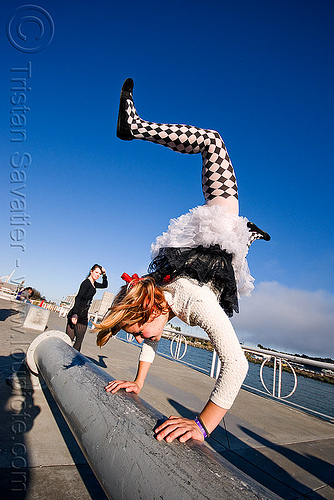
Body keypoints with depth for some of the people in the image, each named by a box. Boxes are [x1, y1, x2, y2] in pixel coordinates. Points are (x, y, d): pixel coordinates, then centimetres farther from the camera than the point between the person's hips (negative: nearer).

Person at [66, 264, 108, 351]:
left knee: (79, 341, 8)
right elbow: (78, 297, -19)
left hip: (83, 316, 9)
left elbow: (104, 285, 34)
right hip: (77, 314, -9)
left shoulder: (93, 284, 16)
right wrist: (75, 313, -29)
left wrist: (104, 275, 17)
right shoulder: (86, 282, -9)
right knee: (69, 338, -8)